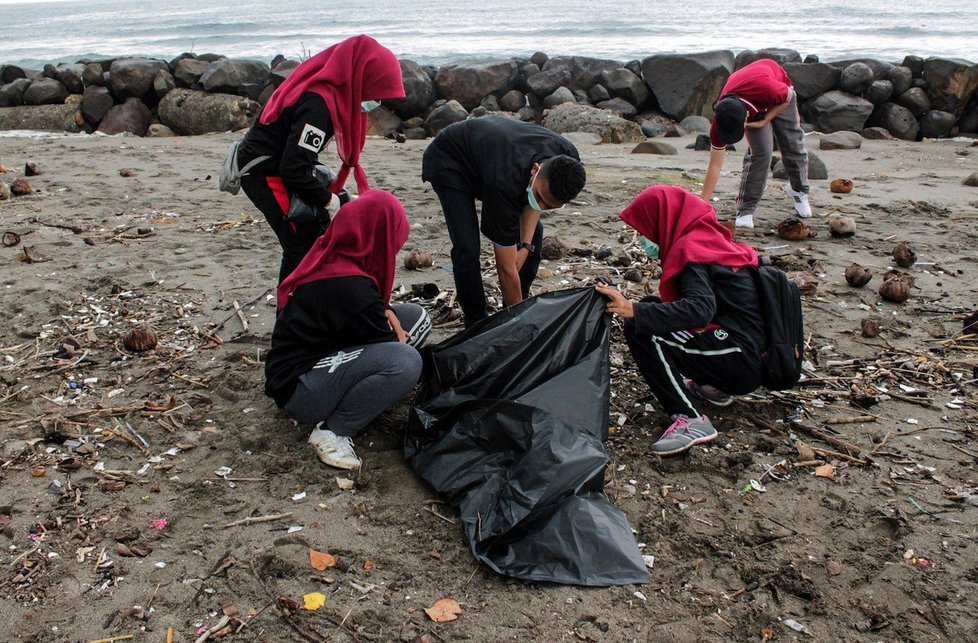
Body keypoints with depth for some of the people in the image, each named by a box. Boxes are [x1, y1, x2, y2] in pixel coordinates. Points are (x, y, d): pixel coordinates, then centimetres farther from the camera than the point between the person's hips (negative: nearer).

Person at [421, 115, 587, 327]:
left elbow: (534, 203, -3)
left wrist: (525, 245, -16)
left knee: (534, 233, -2)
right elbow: (506, 269, -34)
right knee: (467, 247, -21)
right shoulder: (504, 184, -44)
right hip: (448, 160, -7)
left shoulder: (567, 160, -27)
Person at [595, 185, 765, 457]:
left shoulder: (690, 247, -12)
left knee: (641, 330, -18)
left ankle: (690, 419, -19)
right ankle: (710, 386, 17)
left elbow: (701, 308, -29)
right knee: (651, 313, 16)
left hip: (740, 360, -10)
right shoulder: (711, 238, 16)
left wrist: (635, 311, -32)